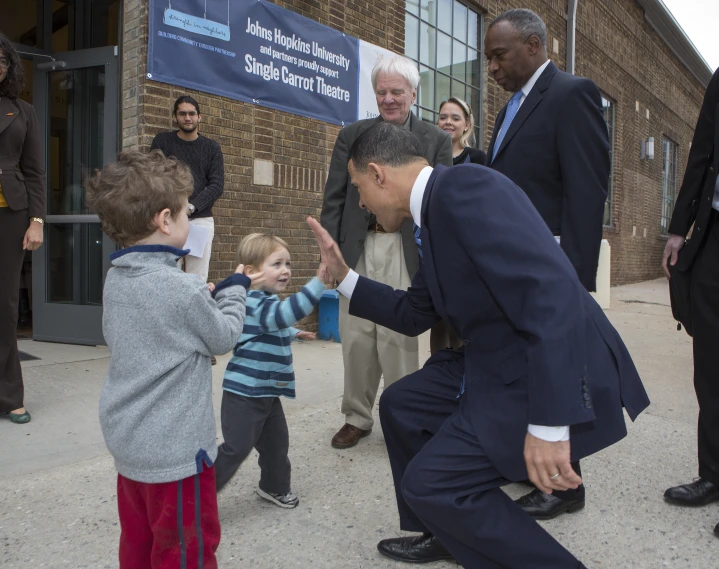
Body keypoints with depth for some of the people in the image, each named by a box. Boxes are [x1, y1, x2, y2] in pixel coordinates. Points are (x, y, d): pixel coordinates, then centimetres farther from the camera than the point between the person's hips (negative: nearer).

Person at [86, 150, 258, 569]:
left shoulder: (115, 280, 1)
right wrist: (234, 291, 6)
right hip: (174, 449, -8)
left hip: (127, 440, 8)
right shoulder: (182, 289, -23)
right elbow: (224, 338, -9)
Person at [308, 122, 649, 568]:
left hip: (552, 377, -10)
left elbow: (550, 292, -30)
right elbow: (414, 315, 22)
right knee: (401, 405, 17)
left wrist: (548, 422, -31)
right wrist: (344, 276, 16)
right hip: (501, 364, 10)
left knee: (430, 481, -10)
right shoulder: (434, 213, 12)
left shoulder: (464, 186, -20)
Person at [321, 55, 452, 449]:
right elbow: (333, 198, 9)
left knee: (398, 337, -1)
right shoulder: (352, 135, 11)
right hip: (358, 249, 3)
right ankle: (357, 417, 23)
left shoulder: (436, 141, 6)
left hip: (405, 251, -2)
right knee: (355, 336, 7)